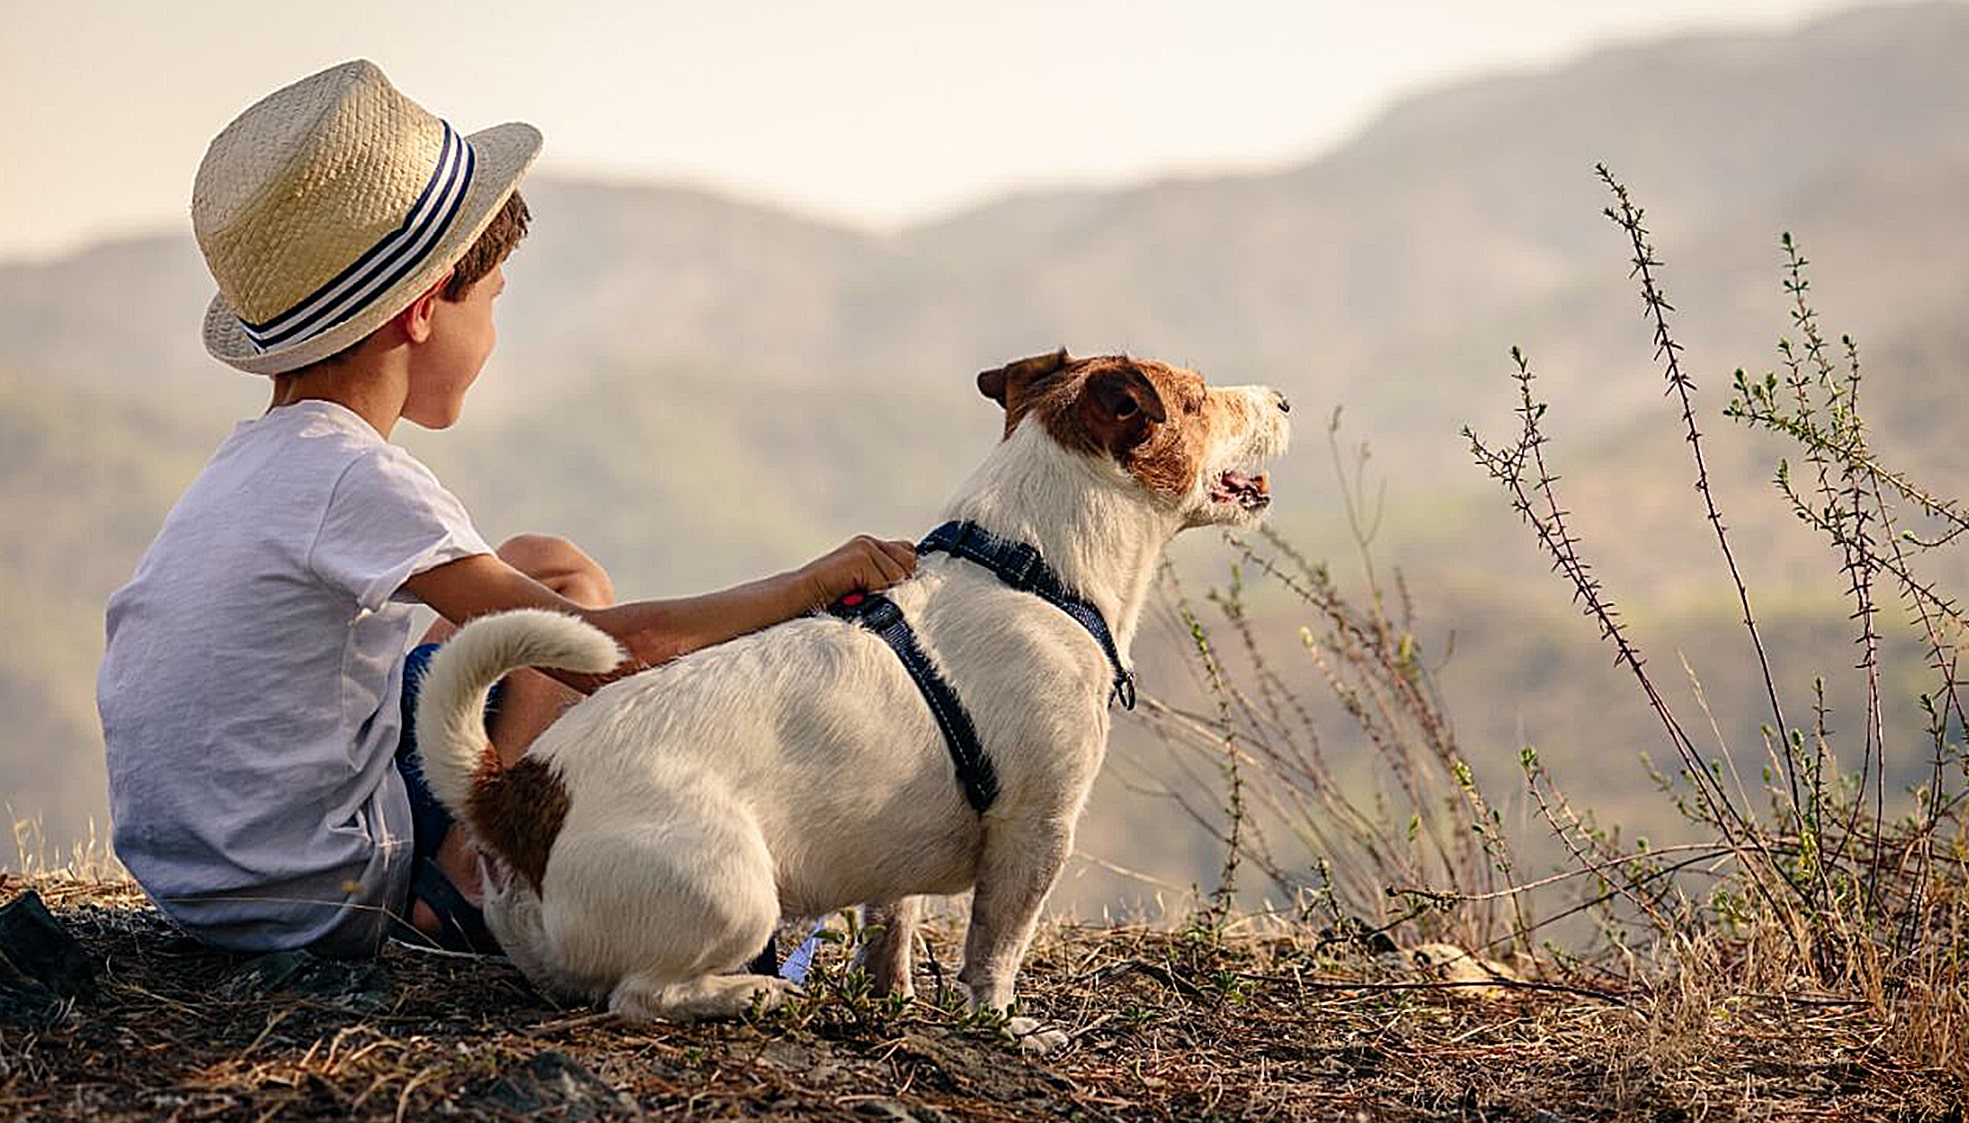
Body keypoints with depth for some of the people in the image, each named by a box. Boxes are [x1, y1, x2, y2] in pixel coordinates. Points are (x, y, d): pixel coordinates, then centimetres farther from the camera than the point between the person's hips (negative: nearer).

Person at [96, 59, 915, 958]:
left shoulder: (250, 461, 9)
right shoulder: (356, 481, -20)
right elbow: (604, 651, -22)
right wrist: (811, 584, -12)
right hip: (315, 907, -9)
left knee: (539, 568, 15)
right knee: (569, 584, 3)